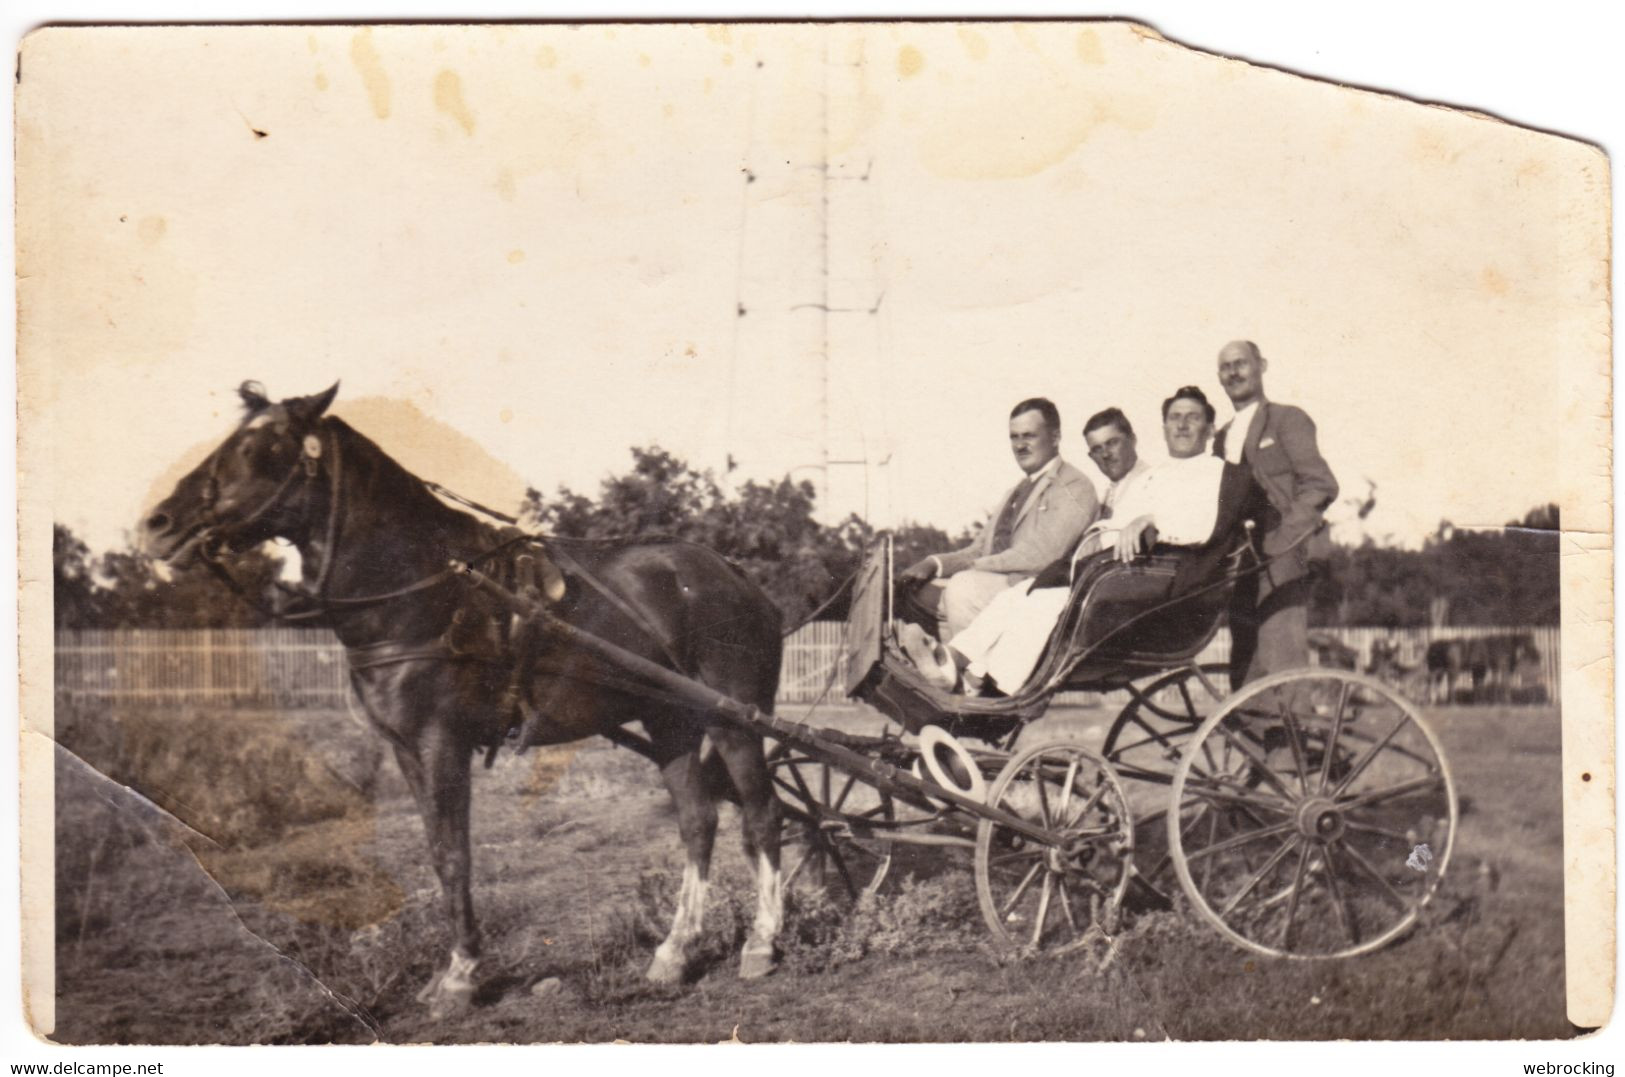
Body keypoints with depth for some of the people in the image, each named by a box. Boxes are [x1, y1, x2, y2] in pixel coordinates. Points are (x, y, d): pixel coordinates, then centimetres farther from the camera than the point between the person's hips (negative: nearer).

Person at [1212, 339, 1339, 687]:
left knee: (1283, 675, -15)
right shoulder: (1222, 438, 23)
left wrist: (1277, 541, -18)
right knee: (1245, 677, 5)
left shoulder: (1287, 419, 3)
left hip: (1280, 569, -7)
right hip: (1240, 573, 7)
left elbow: (1321, 487, -8)